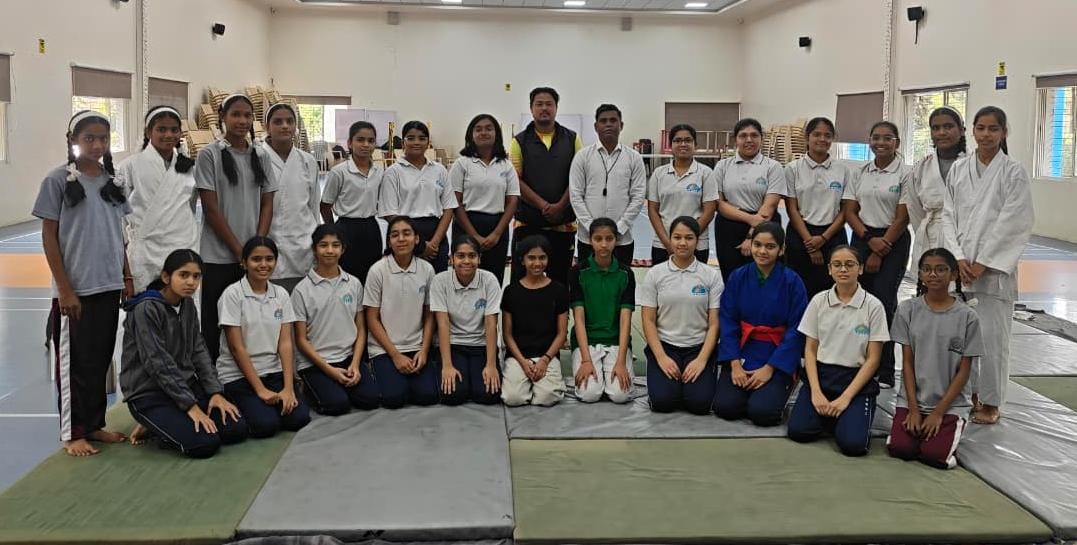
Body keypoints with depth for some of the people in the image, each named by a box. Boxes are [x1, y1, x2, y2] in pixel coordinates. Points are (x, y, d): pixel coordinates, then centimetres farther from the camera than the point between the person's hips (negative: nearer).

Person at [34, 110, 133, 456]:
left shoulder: (112, 181, 7)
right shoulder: (58, 181, -7)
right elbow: (49, 237, -8)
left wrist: (127, 278, 9)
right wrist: (65, 289, -12)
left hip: (109, 286, 5)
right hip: (75, 290, -5)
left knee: (101, 359, 13)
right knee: (75, 362, 4)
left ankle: (94, 424, 25)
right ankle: (72, 432, 15)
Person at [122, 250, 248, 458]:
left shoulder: (188, 305, 7)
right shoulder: (146, 309, -18)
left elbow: (198, 351, 8)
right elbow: (158, 363, -21)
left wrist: (215, 392, -5)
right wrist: (190, 405, -22)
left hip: (185, 384, 8)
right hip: (149, 393, -8)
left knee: (237, 429, -6)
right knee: (205, 443, -24)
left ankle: (166, 423, 11)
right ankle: (154, 426, 3)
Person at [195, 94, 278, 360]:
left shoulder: (260, 156, 9)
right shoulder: (209, 155, -3)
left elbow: (267, 204, 8)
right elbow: (211, 208, -7)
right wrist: (238, 249, -10)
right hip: (219, 256, -3)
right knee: (213, 325, 3)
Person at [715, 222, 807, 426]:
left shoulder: (792, 282, -9)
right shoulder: (738, 277, -2)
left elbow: (796, 330, -9)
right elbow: (727, 322, -1)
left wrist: (769, 369, -12)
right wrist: (735, 364, -10)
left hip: (778, 357, -2)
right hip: (742, 352, 3)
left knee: (762, 412, -21)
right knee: (725, 407, -16)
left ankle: (779, 389, 12)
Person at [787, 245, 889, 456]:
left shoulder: (873, 306, -5)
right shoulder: (819, 301, 2)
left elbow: (873, 359, -5)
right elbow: (810, 350, 3)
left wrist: (845, 398, -13)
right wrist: (816, 392, -11)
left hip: (857, 379, -2)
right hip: (820, 374, 2)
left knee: (852, 443, -24)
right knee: (798, 430, -19)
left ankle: (851, 414, 9)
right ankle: (827, 414, 11)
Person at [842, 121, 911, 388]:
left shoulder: (905, 174, -4)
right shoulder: (860, 173, 9)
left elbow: (902, 218, -7)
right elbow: (849, 211, 6)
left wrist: (881, 251, -9)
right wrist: (868, 239, -9)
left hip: (893, 241, -4)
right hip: (862, 238, 4)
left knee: (884, 303, -8)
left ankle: (885, 372, 0)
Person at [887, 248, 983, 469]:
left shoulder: (967, 316, -5)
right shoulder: (908, 309, -1)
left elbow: (964, 371, -3)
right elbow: (907, 362, 0)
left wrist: (939, 412, -9)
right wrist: (913, 409, -7)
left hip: (950, 403, -1)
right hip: (913, 399, 2)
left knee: (934, 455, -21)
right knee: (899, 448, -18)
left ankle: (949, 430, 12)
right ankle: (917, 428, 14)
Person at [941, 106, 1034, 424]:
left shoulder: (1013, 172, -2)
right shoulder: (958, 169, 8)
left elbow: (1012, 223, -7)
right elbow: (948, 216, 5)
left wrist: (982, 263, -11)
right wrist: (958, 258, -6)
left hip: (994, 266, -3)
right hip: (960, 266, 3)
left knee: (992, 335, -2)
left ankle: (990, 402, 11)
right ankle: (967, 393, 22)